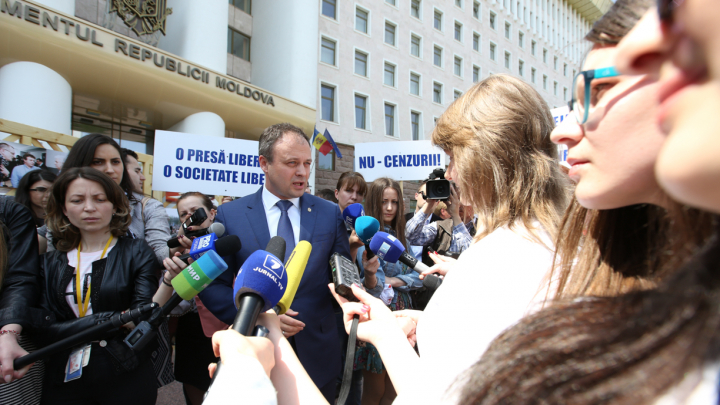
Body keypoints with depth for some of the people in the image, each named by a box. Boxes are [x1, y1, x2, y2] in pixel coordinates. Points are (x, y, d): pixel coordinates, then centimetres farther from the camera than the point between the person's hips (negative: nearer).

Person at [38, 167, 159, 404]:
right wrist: (116, 320, -21)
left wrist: (168, 282, -35)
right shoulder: (51, 263, 6)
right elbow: (44, 330, -5)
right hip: (64, 380, 3)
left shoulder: (136, 252, -3)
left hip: (127, 379, -2)